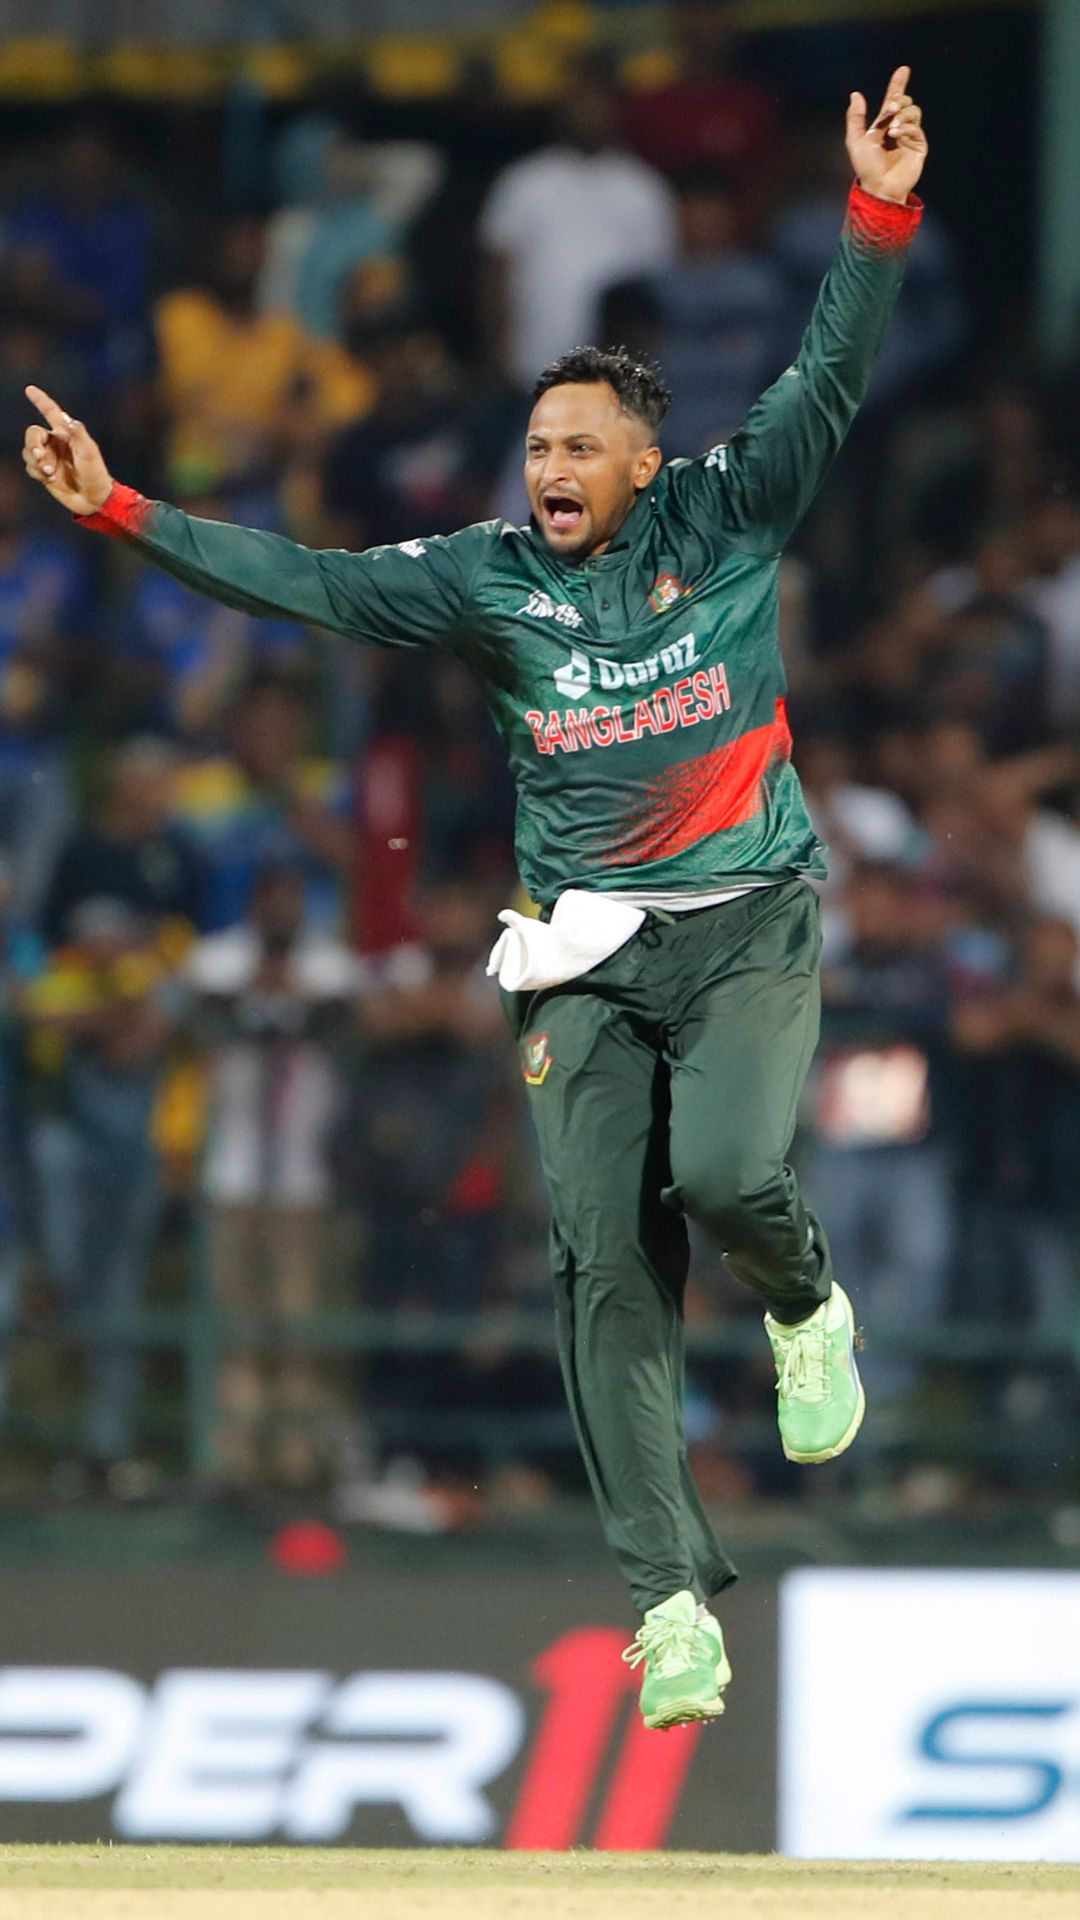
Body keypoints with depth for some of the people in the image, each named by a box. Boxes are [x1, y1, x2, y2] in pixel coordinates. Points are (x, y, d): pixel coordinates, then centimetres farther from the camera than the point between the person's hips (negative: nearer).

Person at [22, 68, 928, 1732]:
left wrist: (880, 215, -19)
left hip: (747, 923, -2)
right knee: (605, 1269, -7)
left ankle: (807, 1304, 11)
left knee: (727, 1170, -27)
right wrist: (123, 515, -4)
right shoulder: (489, 579, 5)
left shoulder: (726, 521, 1)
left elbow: (830, 384, -6)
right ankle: (673, 1596, -5)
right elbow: (301, 581, 3)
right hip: (588, 954, 2)